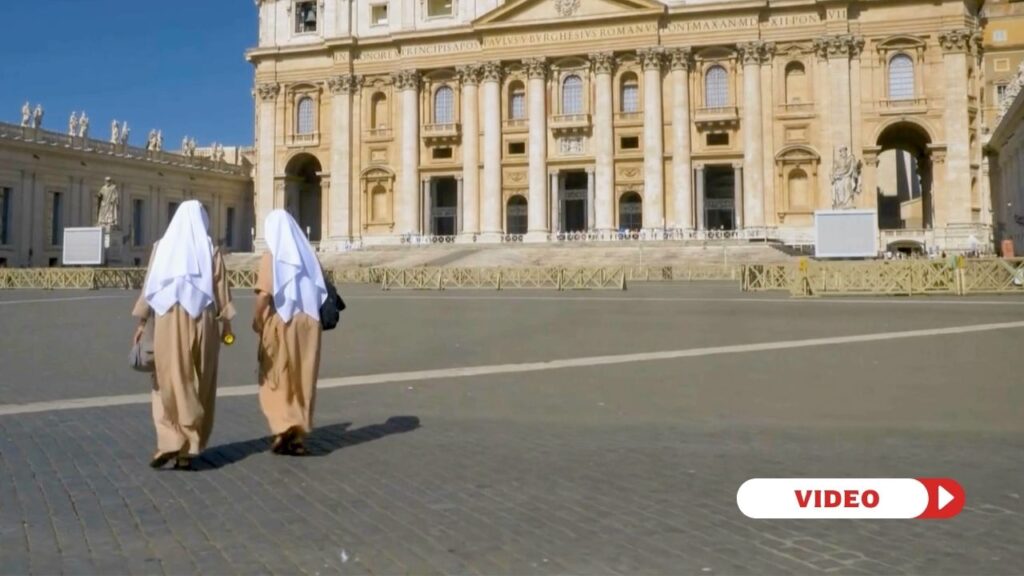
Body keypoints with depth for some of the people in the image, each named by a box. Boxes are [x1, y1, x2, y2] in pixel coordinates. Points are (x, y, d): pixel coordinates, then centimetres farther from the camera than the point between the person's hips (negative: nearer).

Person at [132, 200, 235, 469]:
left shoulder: (162, 246, 5)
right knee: (198, 386, 6)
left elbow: (150, 285, 1)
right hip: (201, 321, 0)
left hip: (168, 320, 0)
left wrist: (141, 321, 4)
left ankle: (169, 442, -7)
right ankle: (188, 449, 6)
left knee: (169, 382, 6)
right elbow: (221, 291, 1)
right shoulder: (210, 250, 2)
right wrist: (225, 323, 8)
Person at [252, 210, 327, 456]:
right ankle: (298, 436, 10)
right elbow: (321, 291, 6)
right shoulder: (307, 254, 8)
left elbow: (264, 293, -16)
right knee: (302, 381, 10)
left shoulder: (272, 256, -7)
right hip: (307, 323, 4)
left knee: (276, 380, 7)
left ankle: (284, 427, -8)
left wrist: (256, 319, -3)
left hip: (280, 323, -4)